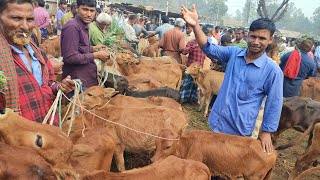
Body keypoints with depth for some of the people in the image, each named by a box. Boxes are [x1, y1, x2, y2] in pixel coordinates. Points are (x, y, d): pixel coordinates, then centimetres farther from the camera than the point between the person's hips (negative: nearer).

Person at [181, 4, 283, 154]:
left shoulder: (273, 70, -12)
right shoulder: (233, 53, -2)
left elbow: (274, 104, -8)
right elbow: (209, 49, -11)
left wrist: (266, 132, -7)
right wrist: (195, 25, -26)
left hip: (240, 128, -4)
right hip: (218, 121, 4)